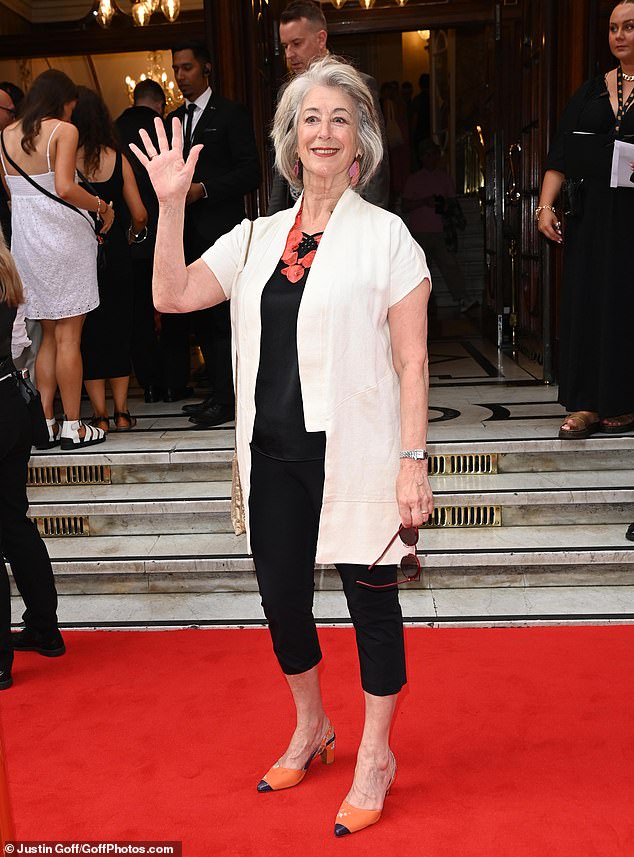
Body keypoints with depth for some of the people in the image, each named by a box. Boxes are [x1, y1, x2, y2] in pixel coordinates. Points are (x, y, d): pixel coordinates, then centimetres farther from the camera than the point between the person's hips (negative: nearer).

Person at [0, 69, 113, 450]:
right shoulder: (64, 130, -7)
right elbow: (65, 188, -20)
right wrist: (102, 206, -7)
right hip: (64, 236, -6)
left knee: (49, 335, 14)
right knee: (69, 336, -1)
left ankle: (45, 422, 13)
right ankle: (73, 427, 4)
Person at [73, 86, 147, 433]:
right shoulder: (117, 158, -3)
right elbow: (139, 214, -3)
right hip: (115, 254, 2)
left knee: (87, 332, 7)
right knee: (119, 329, 13)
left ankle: (100, 414, 9)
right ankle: (121, 412, 15)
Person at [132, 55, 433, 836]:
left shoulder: (386, 236, -3)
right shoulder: (258, 237, 9)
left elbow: (411, 363, -7)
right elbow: (172, 296, 3)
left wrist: (413, 463, -13)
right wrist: (171, 204, -3)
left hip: (354, 451, -4)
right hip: (274, 454, 5)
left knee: (370, 597, 8)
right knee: (280, 596, 15)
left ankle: (375, 756, 30)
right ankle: (310, 729, 41)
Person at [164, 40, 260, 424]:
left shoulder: (232, 113, 0)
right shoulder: (173, 121, 20)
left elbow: (250, 172, -8)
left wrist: (204, 189, -16)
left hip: (220, 230, -6)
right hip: (186, 234, 7)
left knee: (217, 316, -7)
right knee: (200, 315, 7)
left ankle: (224, 398, -1)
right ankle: (218, 390, 16)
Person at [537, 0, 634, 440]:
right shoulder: (591, 92, 13)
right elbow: (561, 155, 8)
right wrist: (546, 205, -2)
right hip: (591, 217, 4)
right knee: (586, 301, 1)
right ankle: (588, 405, 6)